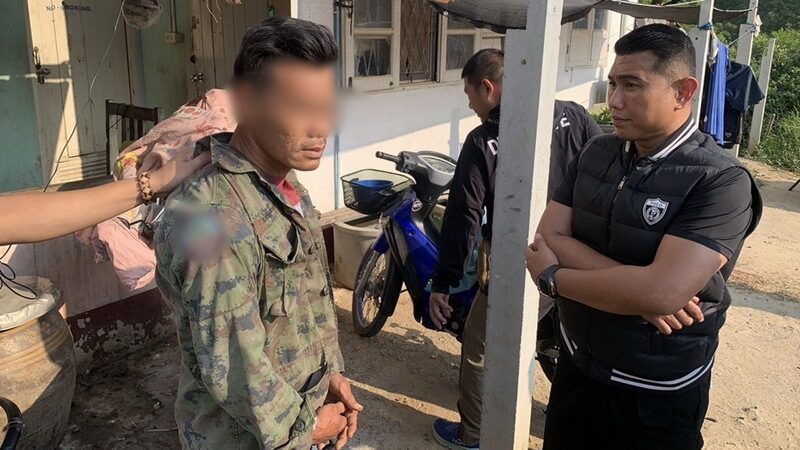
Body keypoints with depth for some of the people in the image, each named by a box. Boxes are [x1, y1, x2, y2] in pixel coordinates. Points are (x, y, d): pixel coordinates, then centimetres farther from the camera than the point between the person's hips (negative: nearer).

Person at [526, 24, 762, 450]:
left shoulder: (721, 181, -20)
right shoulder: (595, 154, -1)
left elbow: (663, 292, -31)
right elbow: (547, 239, -9)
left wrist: (553, 278, -18)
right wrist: (636, 288, -23)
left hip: (657, 395, -5)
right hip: (576, 366, 5)